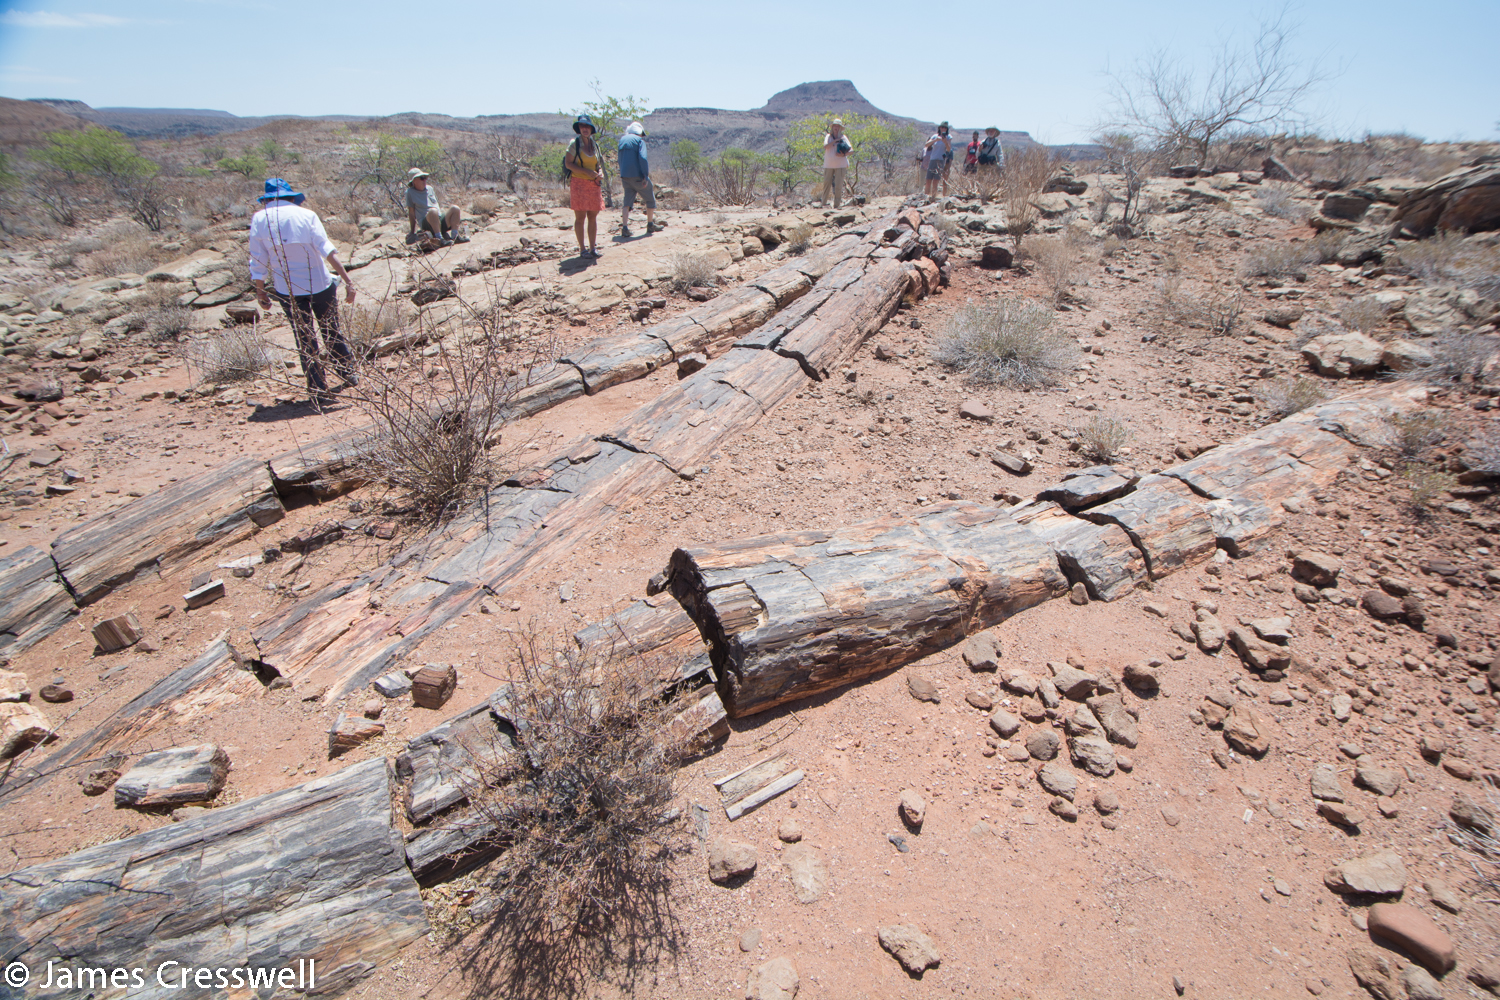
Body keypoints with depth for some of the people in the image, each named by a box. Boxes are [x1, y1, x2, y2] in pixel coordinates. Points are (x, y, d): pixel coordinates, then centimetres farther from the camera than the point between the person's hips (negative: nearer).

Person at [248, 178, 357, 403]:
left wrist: (260, 291, 9)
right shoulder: (306, 215, -5)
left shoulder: (259, 219, -1)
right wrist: (347, 280, -19)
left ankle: (318, 390, 8)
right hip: (319, 285, 0)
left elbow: (257, 262, -1)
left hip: (287, 290, 1)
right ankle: (347, 371, 32)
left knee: (305, 339, 8)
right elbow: (327, 250, -17)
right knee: (332, 331, 18)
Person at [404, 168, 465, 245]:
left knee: (455, 208, -15)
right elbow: (411, 213, 1)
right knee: (433, 211, -37)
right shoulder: (410, 192, 1)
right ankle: (440, 238, -40)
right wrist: (412, 232, 0)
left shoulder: (430, 188, 18)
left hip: (440, 219, 6)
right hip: (426, 223, -6)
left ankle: (455, 236, -24)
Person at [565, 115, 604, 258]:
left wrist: (600, 173, -3)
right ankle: (582, 249, 1)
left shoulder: (595, 145, 12)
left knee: (593, 216, 4)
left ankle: (593, 248, 10)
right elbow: (568, 163, -8)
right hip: (578, 183, -4)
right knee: (580, 217, -3)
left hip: (593, 185, 5)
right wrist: (586, 171, -18)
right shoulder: (574, 144, -2)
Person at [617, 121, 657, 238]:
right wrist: (646, 176, -19)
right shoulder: (639, 140, -5)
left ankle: (624, 227, -7)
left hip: (625, 176, 5)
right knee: (650, 200, 13)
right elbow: (642, 158, -17)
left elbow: (620, 160, 17)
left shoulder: (622, 140, 14)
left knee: (627, 203, 10)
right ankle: (650, 225, 17)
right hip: (637, 176, -5)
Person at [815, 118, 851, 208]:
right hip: (828, 165, 1)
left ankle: (836, 205, -2)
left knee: (838, 185, -7)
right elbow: (825, 146, -9)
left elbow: (851, 149, 1)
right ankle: (823, 203, 10)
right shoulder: (828, 136, 10)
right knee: (826, 184, 1)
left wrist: (844, 154, -16)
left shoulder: (843, 137, 8)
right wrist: (835, 141, -13)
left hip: (840, 165, -1)